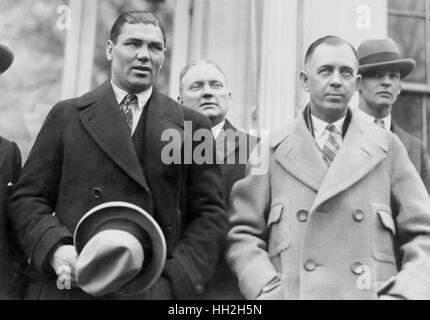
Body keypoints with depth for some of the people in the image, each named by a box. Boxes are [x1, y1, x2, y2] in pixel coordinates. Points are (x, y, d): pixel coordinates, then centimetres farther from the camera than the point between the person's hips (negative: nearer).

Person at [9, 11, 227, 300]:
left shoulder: (192, 125, 5)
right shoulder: (66, 116, 7)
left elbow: (211, 213, 2)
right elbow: (28, 197, 6)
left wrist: (174, 283, -10)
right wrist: (55, 247, -13)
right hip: (70, 286, 1)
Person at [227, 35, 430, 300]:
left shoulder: (387, 147, 6)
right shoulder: (272, 150, 4)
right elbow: (243, 235, 2)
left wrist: (405, 293, -8)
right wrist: (271, 292, -11)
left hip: (373, 293, 1)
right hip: (291, 292, 0)